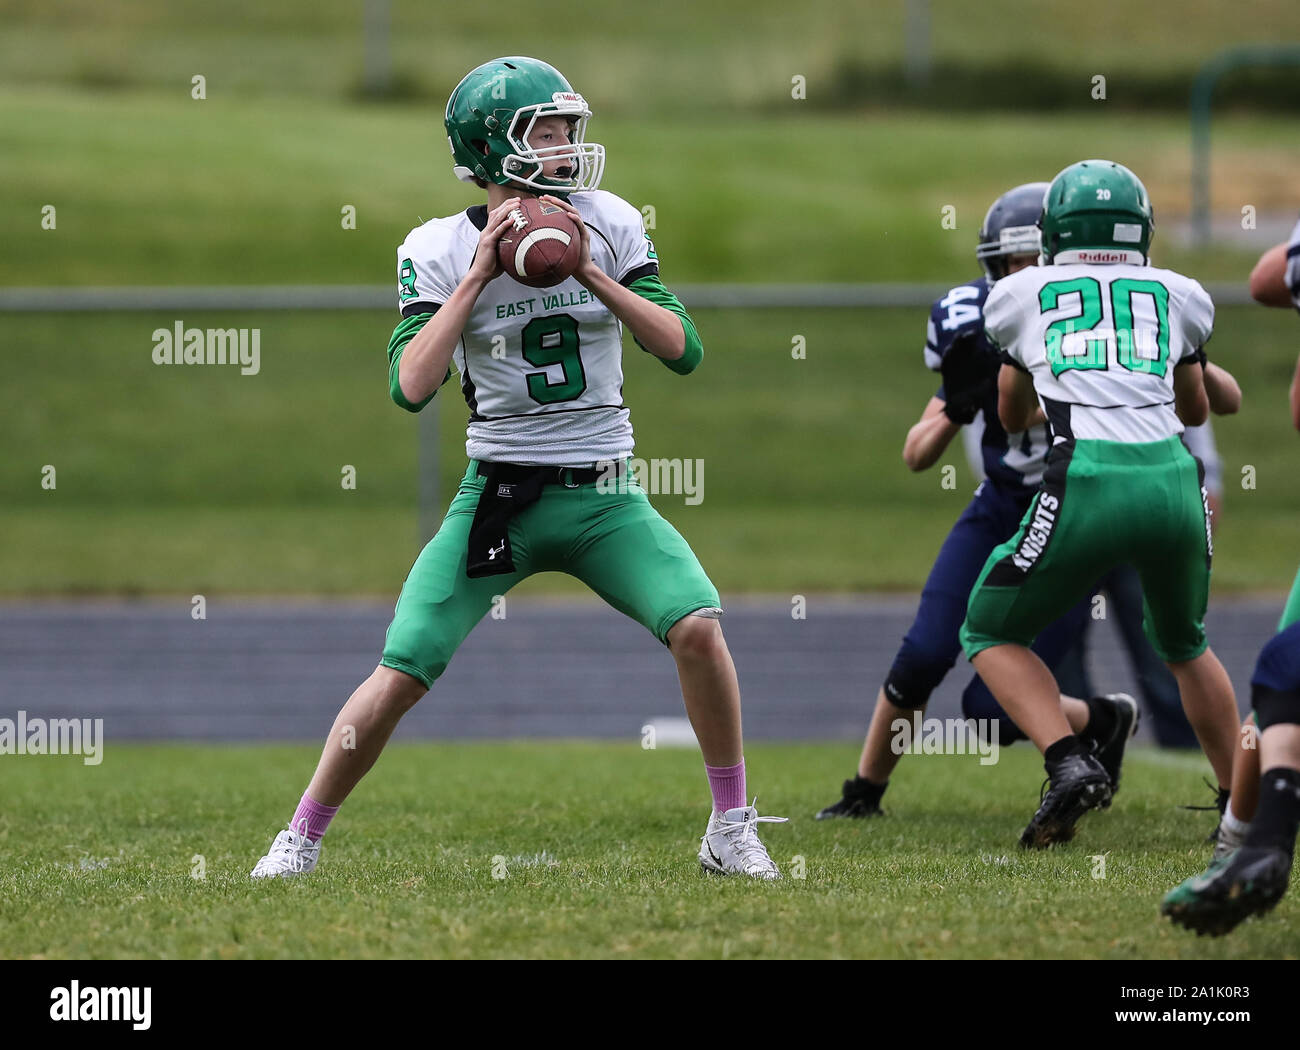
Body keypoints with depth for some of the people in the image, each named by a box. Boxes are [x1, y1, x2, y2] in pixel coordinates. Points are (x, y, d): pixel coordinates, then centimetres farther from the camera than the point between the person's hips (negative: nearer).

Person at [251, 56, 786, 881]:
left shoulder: (608, 224, 0)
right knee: (399, 676, -10)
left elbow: (683, 351, -6)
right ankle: (303, 836, 10)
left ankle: (732, 828, -4)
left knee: (698, 627, -21)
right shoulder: (441, 250, -5)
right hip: (499, 495, -1)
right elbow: (411, 387, -16)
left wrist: (592, 274, -17)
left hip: (605, 498, 1)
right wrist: (480, 276, -18)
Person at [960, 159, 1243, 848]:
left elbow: (1012, 415, 35)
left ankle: (1068, 761, -8)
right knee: (1183, 644, 29)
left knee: (992, 636, 16)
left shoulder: (1021, 297, 18)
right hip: (1173, 482, 3)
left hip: (1087, 487, -3)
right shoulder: (1179, 297, 20)